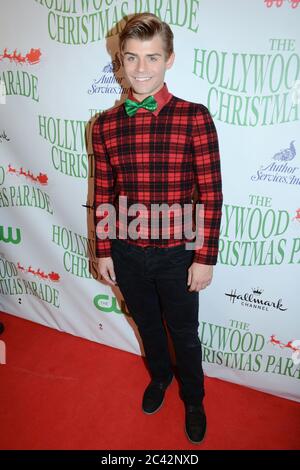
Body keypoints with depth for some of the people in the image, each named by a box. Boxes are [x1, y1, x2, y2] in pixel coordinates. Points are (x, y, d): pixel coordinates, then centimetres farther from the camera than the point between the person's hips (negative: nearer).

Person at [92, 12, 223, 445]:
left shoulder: (194, 118, -12)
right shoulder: (105, 125, -2)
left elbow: (211, 194, -10)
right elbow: (103, 194, 3)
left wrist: (205, 258, -10)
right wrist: (103, 251, 5)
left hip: (176, 254, -2)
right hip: (126, 253, 3)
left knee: (184, 334, 18)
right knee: (147, 324, 25)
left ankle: (193, 400, 48)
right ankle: (159, 375, 57)